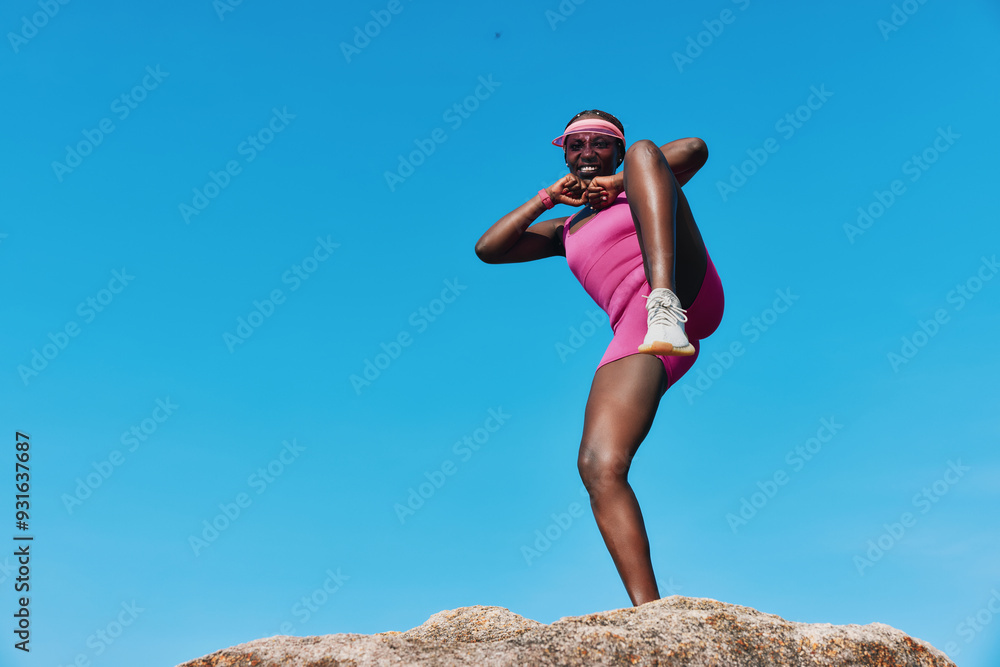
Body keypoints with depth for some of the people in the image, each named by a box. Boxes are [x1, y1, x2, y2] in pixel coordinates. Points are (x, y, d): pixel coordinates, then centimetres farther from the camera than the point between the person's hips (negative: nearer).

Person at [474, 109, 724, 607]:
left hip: (691, 296, -3)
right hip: (634, 338, 3)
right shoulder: (567, 232, 34)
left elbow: (695, 148, 5)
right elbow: (488, 248, 23)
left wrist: (621, 180, 3)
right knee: (597, 467, -21)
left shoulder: (635, 186, 25)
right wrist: (550, 195, 21)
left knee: (645, 152, -17)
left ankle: (667, 306, -41)